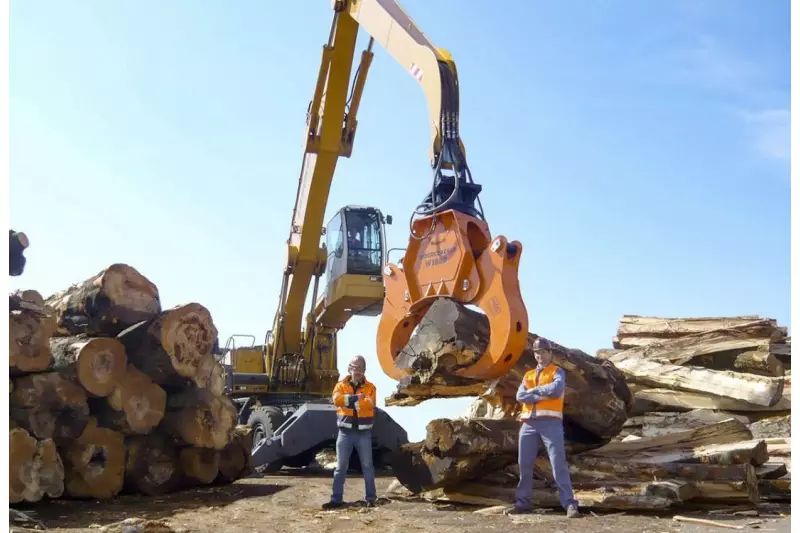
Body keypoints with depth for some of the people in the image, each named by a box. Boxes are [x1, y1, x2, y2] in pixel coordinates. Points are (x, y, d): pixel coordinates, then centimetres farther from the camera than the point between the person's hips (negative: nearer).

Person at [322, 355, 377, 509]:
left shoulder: (370, 387, 2)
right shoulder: (341, 386, 3)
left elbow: (369, 404, -18)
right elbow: (337, 400, -18)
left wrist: (348, 402, -15)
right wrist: (355, 398, -25)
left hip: (363, 433, -1)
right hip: (345, 432, 1)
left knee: (367, 466, 5)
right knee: (340, 467, 5)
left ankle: (371, 498, 13)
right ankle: (336, 499, 12)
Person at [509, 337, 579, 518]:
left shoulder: (557, 372, 8)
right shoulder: (528, 375, 20)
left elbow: (556, 389, -15)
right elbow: (520, 396, 2)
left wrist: (534, 390, -3)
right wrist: (544, 395, -8)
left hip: (550, 423, -5)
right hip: (529, 423, 5)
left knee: (559, 464, -9)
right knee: (525, 465, 6)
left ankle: (569, 504, -8)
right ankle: (522, 503, 15)